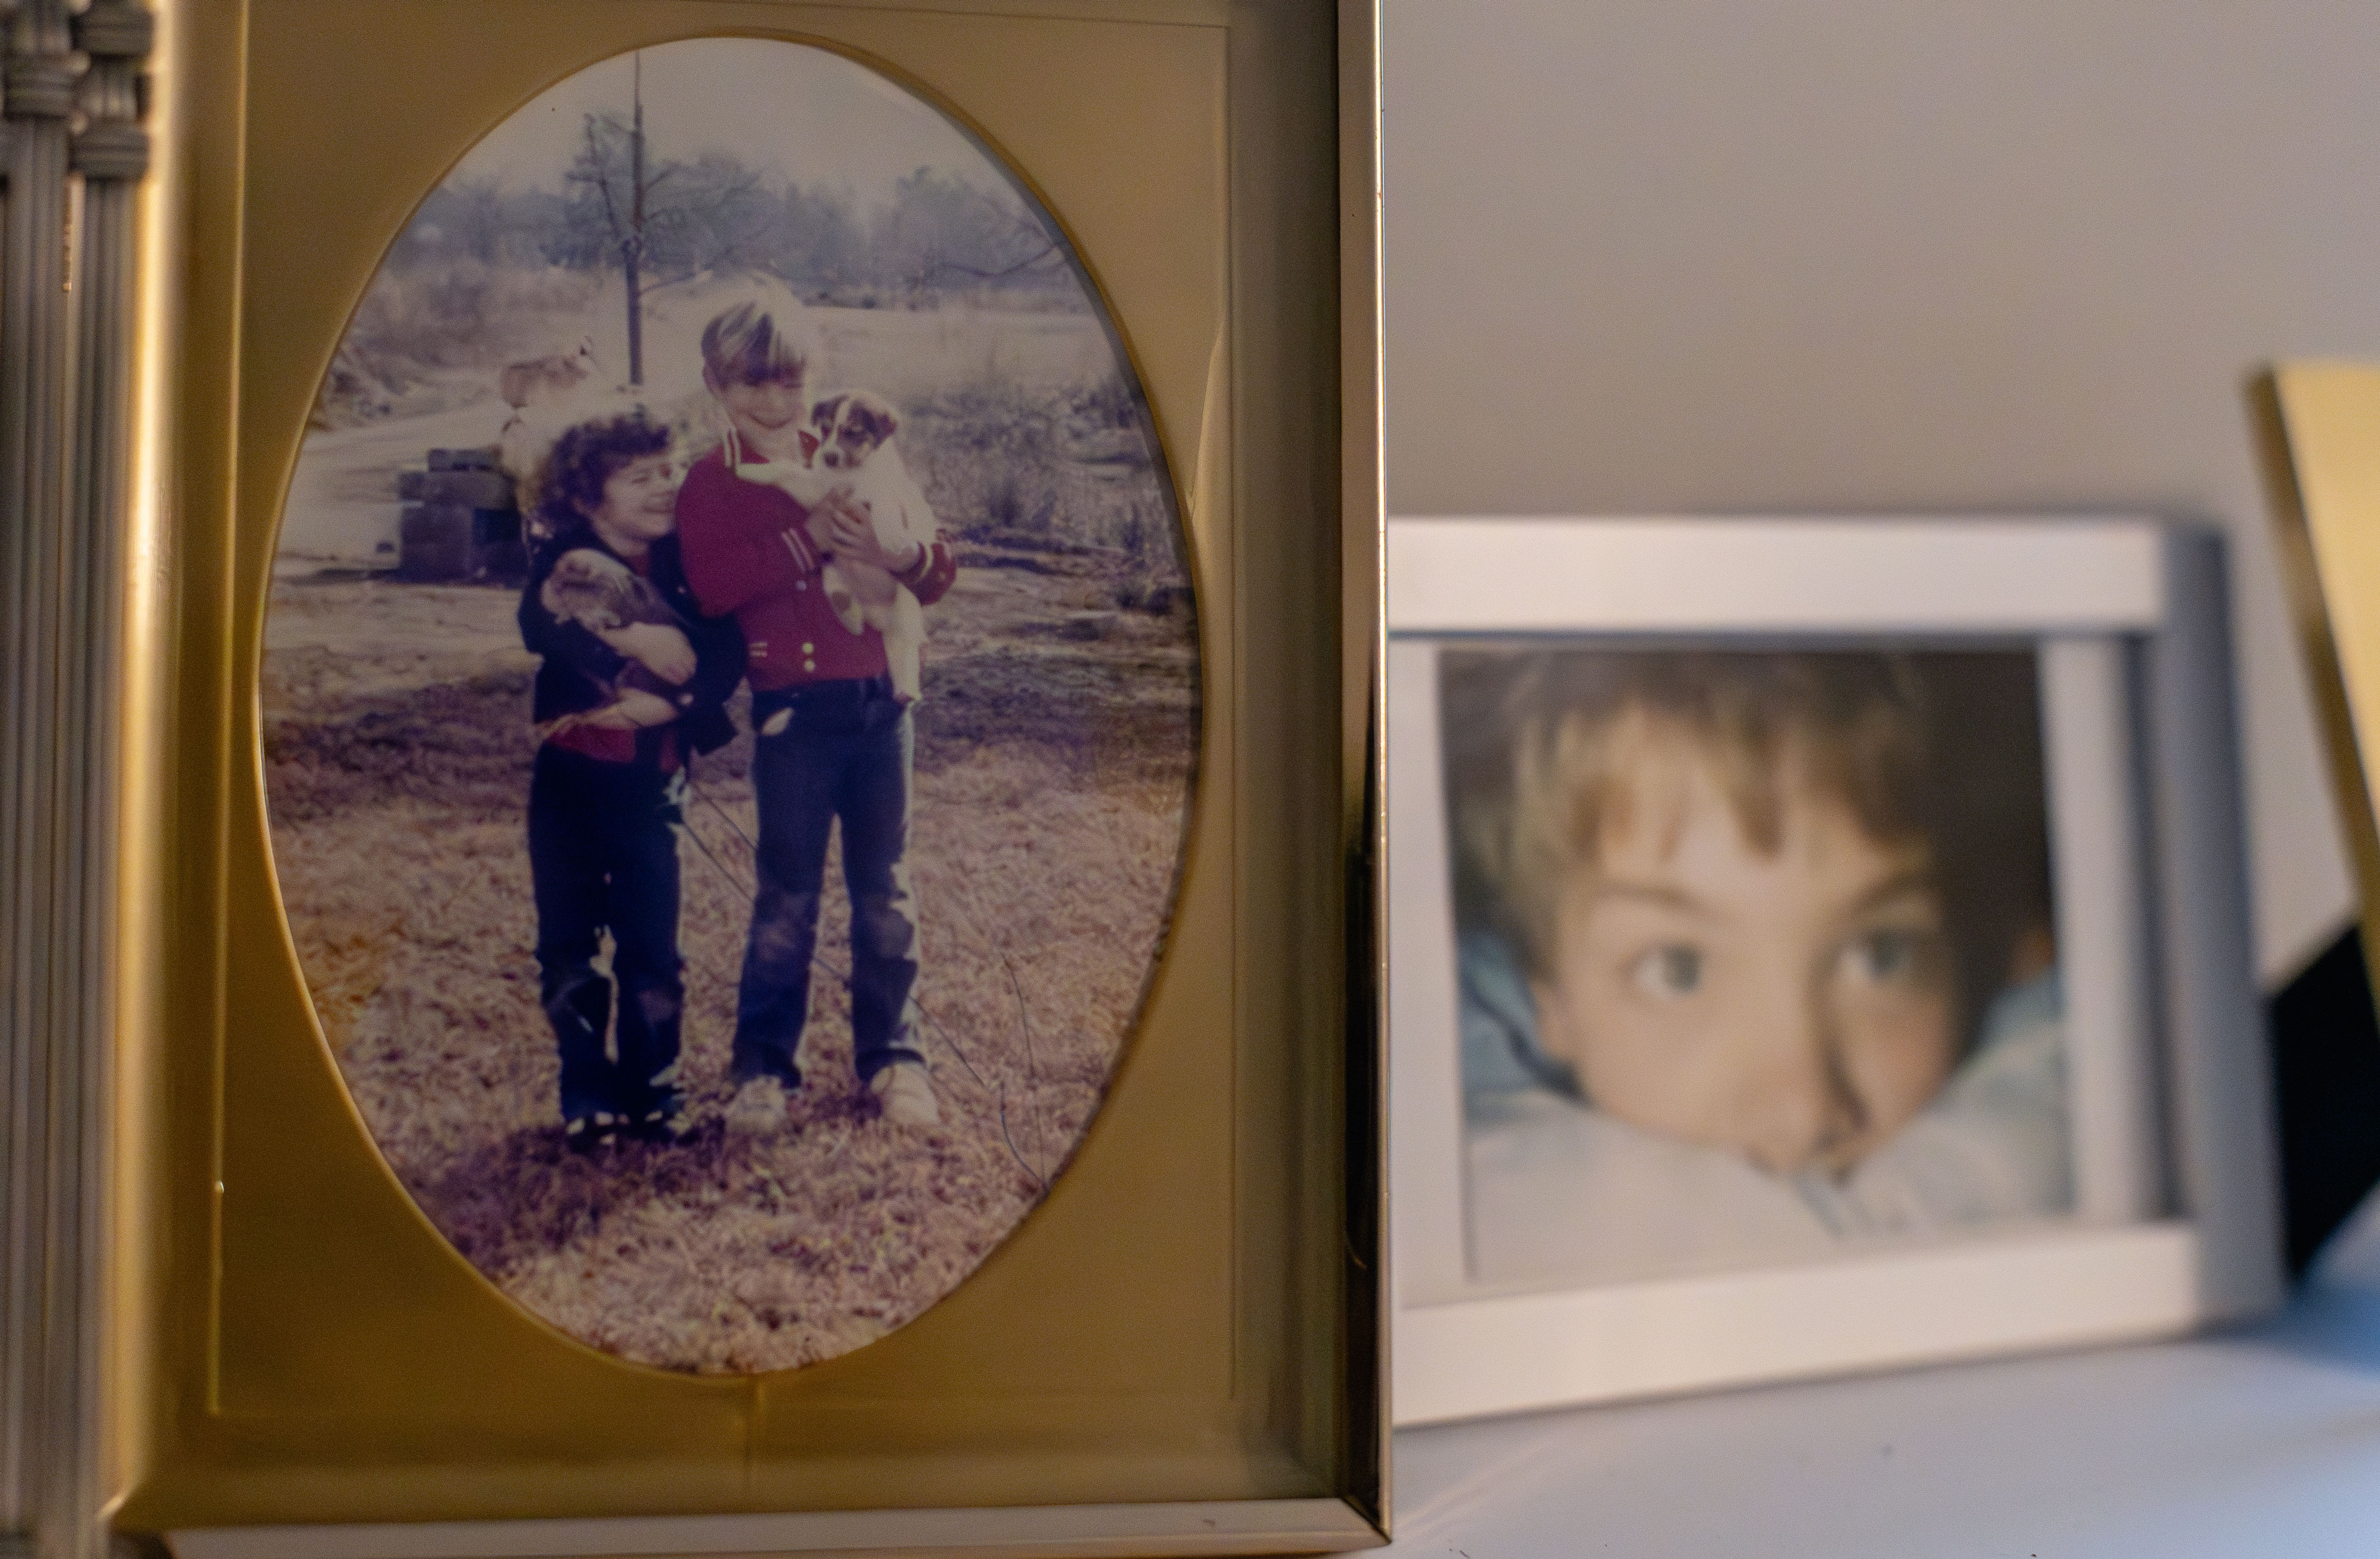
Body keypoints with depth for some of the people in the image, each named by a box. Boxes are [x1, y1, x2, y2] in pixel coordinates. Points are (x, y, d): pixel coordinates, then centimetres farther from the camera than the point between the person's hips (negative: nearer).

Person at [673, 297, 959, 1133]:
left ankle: (892, 1056, 21)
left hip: (880, 699, 3)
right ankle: (763, 1064, 17)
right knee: (787, 893, 4)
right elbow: (712, 583, -17)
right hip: (793, 710, -3)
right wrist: (808, 539, -22)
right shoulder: (711, 482, 2)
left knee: (885, 888, 10)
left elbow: (939, 571, 7)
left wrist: (898, 553, -16)